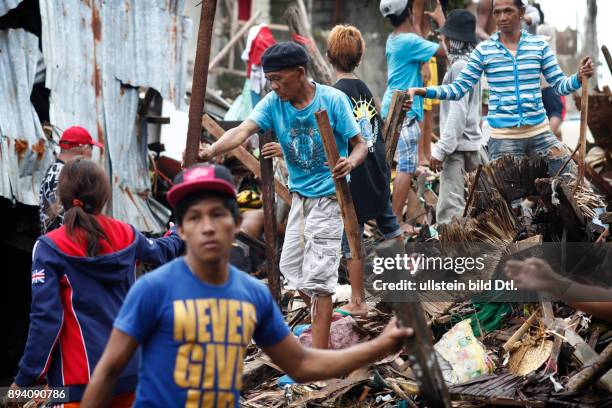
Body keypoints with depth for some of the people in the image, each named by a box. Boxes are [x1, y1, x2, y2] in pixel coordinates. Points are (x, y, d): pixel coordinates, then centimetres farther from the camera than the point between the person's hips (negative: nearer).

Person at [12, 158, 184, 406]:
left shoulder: (50, 248, -10)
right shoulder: (126, 235, 5)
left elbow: (46, 318, -15)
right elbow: (160, 252, 27)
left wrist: (25, 381, -10)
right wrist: (180, 234, 50)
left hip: (81, 378, -5)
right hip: (130, 371, 5)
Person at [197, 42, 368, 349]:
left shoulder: (333, 100, -16)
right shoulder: (273, 103, -5)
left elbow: (360, 145, -11)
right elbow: (243, 130, -22)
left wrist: (351, 162, -35)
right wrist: (212, 150, -41)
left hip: (328, 195, -6)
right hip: (300, 195, 6)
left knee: (318, 274, -10)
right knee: (291, 267, 15)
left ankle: (319, 354, -8)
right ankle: (322, 319, 39)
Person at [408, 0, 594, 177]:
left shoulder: (539, 45, 3)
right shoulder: (484, 50, -1)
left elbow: (559, 85, 5)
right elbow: (459, 88, -1)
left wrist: (579, 77, -16)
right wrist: (423, 91, -14)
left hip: (539, 132, 1)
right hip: (503, 138, -1)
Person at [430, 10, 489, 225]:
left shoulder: (460, 66, -13)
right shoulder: (470, 64, 15)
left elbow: (458, 112, -19)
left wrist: (441, 149, -20)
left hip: (458, 146, -10)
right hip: (473, 143, 10)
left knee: (448, 211, -15)